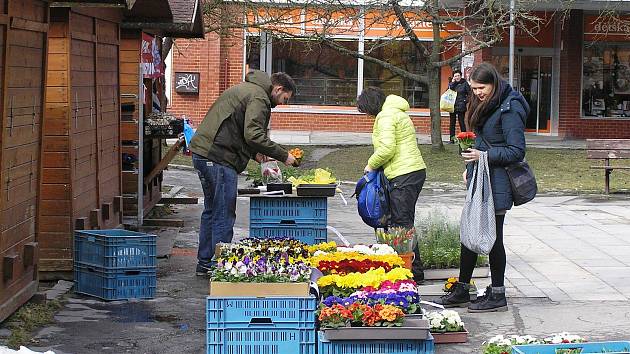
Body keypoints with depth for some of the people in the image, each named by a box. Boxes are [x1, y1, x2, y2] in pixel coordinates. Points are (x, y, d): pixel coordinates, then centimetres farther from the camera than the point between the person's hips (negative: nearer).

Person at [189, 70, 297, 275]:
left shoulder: (246, 89, 23)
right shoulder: (258, 97, -10)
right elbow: (253, 134, -21)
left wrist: (254, 153, 16)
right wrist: (283, 156, -14)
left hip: (202, 151, 11)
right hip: (219, 158, -11)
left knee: (212, 210, 19)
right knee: (224, 216, -4)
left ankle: (204, 263, 25)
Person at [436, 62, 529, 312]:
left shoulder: (509, 109, -16)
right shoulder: (485, 105, 13)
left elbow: (517, 151, -18)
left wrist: (484, 156, -20)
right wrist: (470, 166, 12)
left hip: (496, 184, -9)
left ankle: (497, 296, 9)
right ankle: (461, 291, 22)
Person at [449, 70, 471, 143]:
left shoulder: (465, 83, 0)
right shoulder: (452, 84, 11)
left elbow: (469, 94, 2)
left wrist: (465, 101, -7)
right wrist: (452, 83, -6)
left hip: (461, 106, -4)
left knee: (461, 122, -3)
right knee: (452, 123, 5)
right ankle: (452, 139, 9)